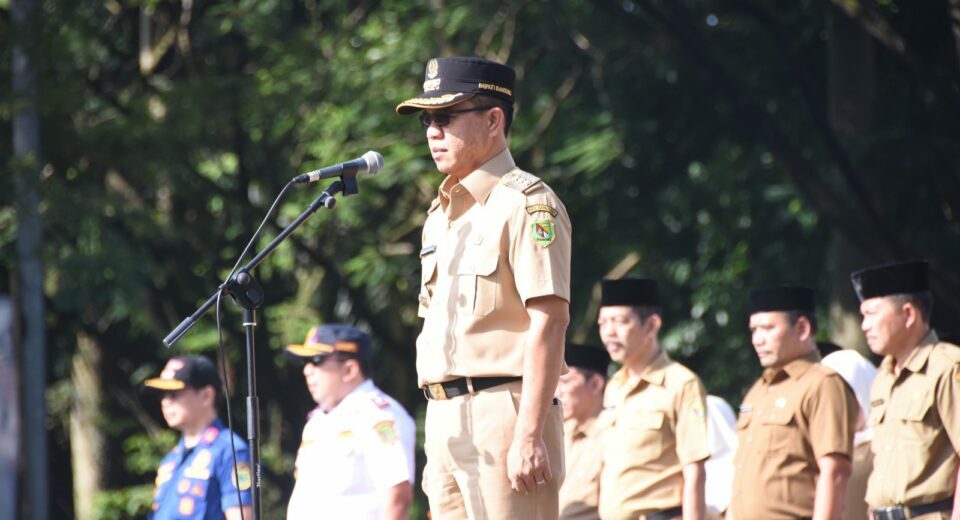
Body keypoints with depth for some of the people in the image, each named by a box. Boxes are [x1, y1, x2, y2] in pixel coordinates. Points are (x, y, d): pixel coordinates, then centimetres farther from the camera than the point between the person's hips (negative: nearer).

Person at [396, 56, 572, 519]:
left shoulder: (525, 204, -6)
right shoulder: (440, 215, 21)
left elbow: (549, 321, -15)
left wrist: (528, 435, -22)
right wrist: (437, 447, 19)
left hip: (500, 413, -9)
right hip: (444, 422, 9)